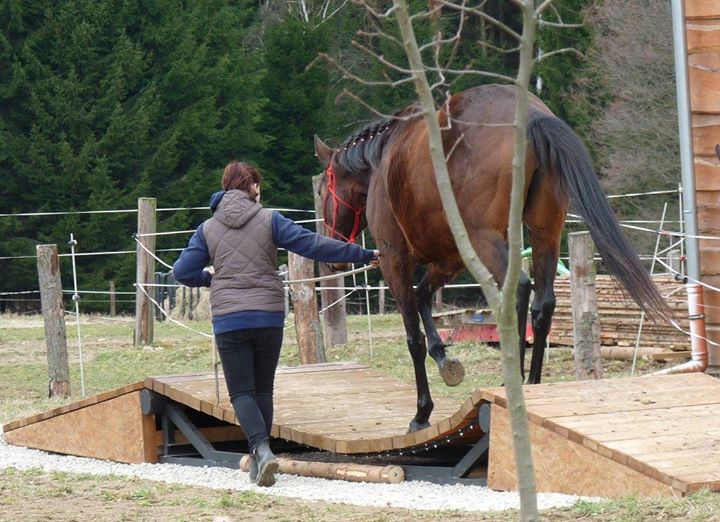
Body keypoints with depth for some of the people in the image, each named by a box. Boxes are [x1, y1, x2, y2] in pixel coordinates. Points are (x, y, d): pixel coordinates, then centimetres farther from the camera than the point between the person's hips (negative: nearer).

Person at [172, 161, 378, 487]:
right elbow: (314, 246, -5)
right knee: (263, 389, 15)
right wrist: (363, 255, 0)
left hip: (228, 321, 0)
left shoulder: (207, 229, 4)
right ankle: (259, 461, 17)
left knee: (241, 392, 2)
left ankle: (261, 448, -23)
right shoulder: (269, 220, -2)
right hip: (269, 317, 0)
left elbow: (183, 271, 4)